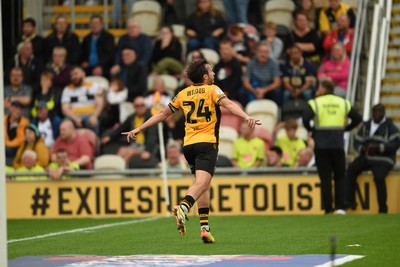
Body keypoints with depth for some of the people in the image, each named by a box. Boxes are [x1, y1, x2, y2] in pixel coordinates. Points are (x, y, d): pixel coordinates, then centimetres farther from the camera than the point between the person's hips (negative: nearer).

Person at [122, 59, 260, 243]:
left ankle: (204, 227, 6)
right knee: (202, 182, -19)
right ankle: (183, 207, -47)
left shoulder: (183, 94, 16)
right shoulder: (211, 90, 3)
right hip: (207, 143, -6)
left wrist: (139, 129, 26)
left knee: (204, 185, 15)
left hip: (188, 145, 6)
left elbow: (163, 114, 19)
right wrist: (247, 117, -29)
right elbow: (227, 104, -16)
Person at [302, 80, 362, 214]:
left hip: (321, 146, -2)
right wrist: (345, 128, 14)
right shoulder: (343, 103, 9)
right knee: (340, 177, 12)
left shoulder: (315, 103, -2)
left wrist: (312, 130, 2)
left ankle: (328, 209, 1)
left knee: (325, 178, 3)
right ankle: (340, 207, 1)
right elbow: (357, 118, 6)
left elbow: (305, 119, -16)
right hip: (338, 144, 2)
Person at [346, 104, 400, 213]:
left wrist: (377, 147, -22)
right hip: (366, 157, 5)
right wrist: (362, 149, -10)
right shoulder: (366, 125, 16)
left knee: (378, 177, -33)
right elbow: (357, 141, 14)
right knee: (351, 169, -21)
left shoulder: (390, 126, -1)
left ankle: (383, 209, -24)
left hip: (382, 160, -5)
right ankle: (350, 201, -20)